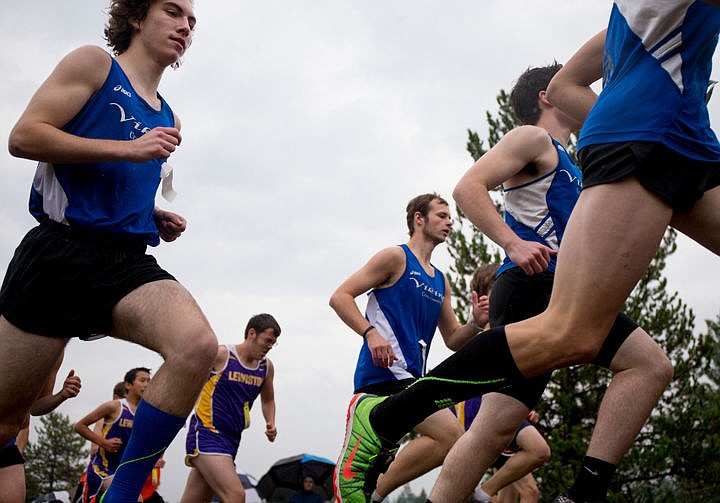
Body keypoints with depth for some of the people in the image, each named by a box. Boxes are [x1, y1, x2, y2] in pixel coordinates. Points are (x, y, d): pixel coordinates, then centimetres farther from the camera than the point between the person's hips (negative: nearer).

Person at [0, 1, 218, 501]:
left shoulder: (167, 118, 23)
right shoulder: (94, 64, 5)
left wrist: (159, 219, 12)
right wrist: (128, 149, -13)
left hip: (129, 263, 5)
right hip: (60, 253, -5)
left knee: (198, 346, -25)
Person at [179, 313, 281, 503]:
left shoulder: (266, 367, 11)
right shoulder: (220, 355, -8)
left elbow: (267, 400, 29)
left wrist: (271, 424, 11)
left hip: (230, 441, 7)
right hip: (206, 435, -7)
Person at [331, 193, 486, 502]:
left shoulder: (441, 282, 25)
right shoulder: (396, 257, 1)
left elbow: (452, 339, 26)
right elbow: (340, 296, -5)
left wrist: (476, 323, 4)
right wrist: (371, 333, -20)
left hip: (410, 378, 9)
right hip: (388, 370, -9)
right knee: (451, 436, -19)